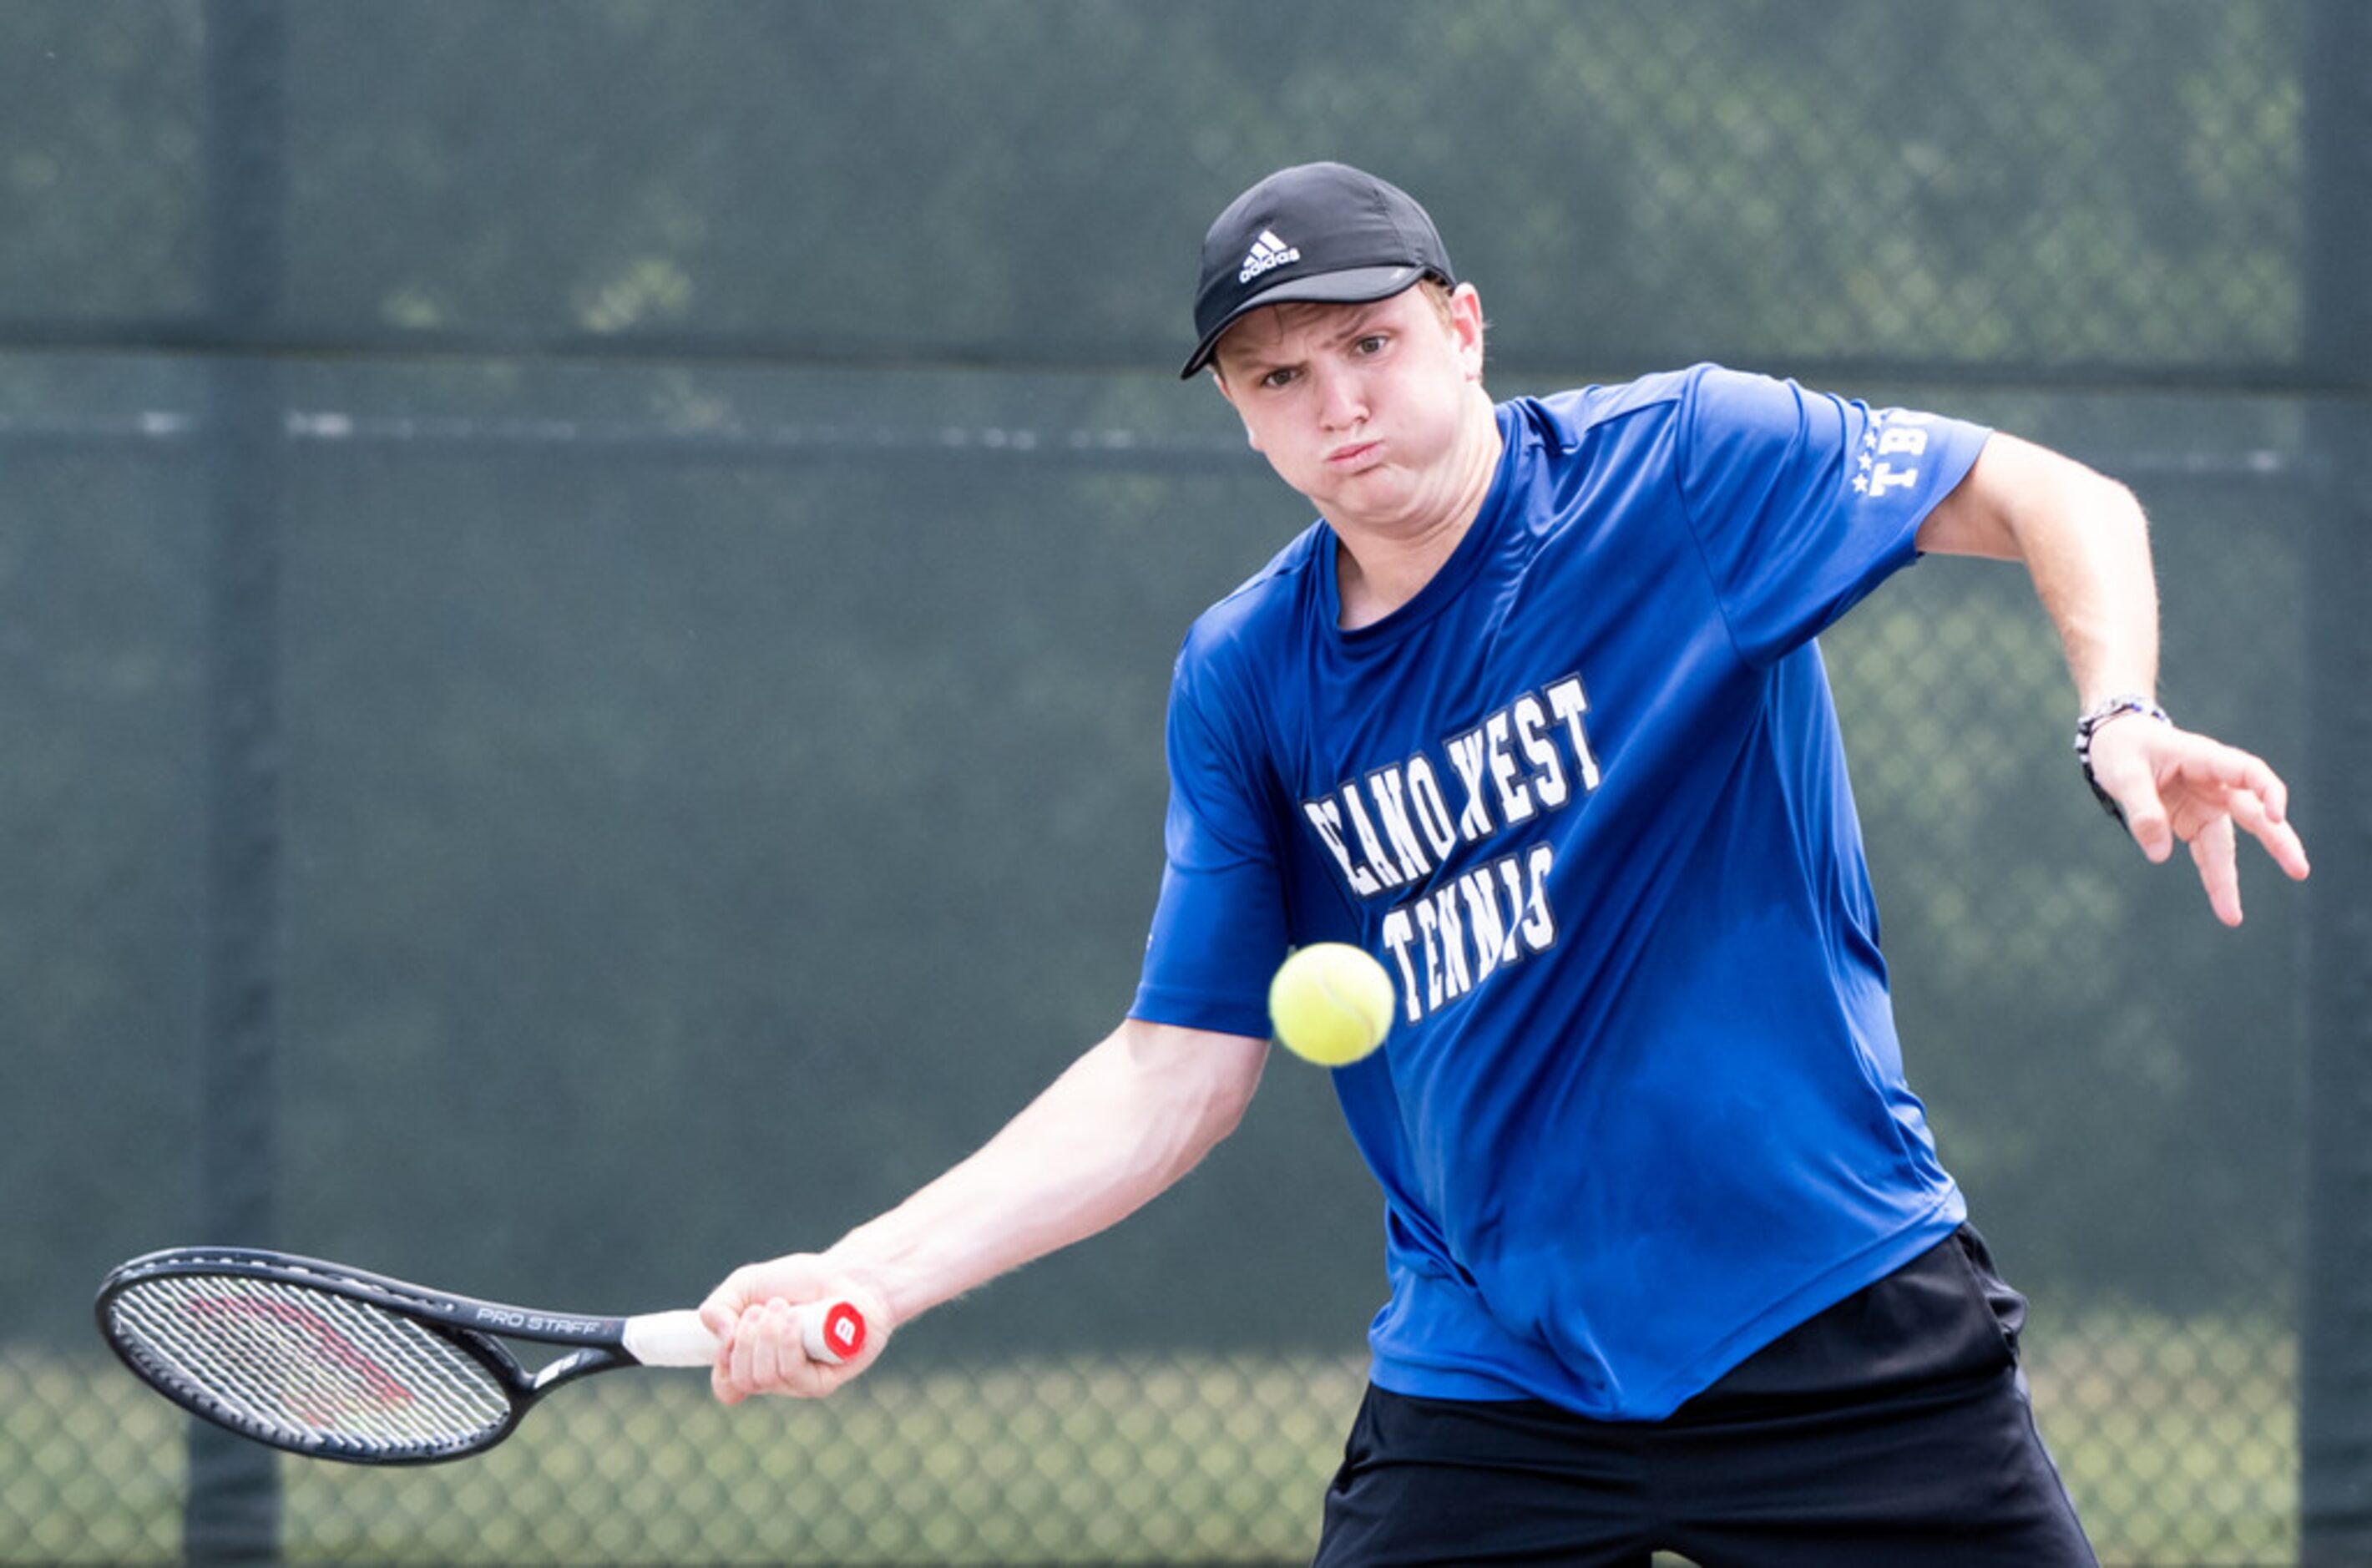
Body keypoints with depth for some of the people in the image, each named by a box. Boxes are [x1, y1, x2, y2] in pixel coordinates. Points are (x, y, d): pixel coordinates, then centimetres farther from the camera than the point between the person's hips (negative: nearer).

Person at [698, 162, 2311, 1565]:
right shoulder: (1243, 680, 3)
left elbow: (2065, 502, 0)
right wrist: (871, 1274, -4)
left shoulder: (1688, 463, -6)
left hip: (1845, 1325, -2)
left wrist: (2120, 719, -20)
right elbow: (1178, 1073, 5)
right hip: (1485, 1390, 2)